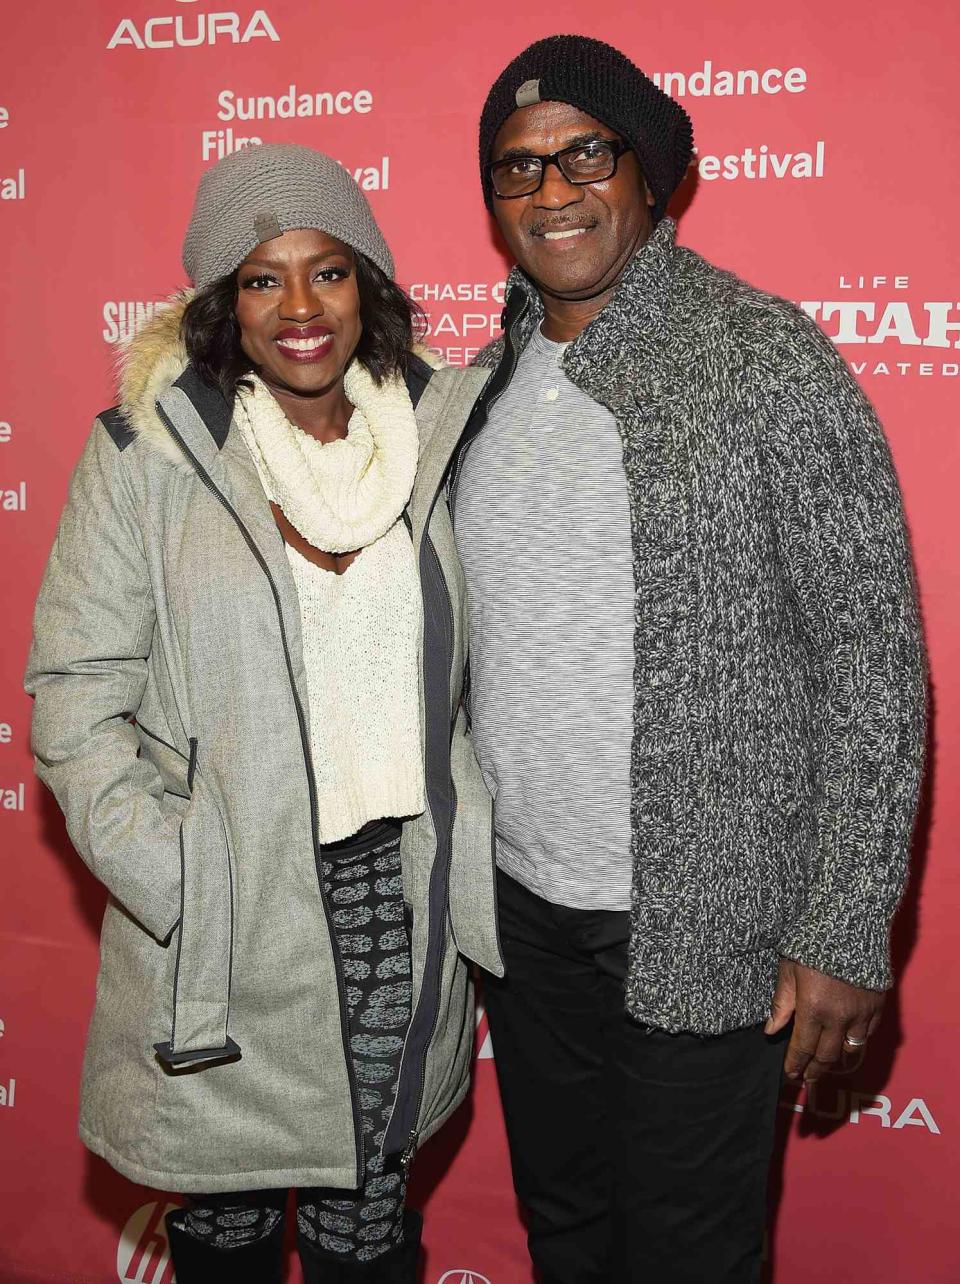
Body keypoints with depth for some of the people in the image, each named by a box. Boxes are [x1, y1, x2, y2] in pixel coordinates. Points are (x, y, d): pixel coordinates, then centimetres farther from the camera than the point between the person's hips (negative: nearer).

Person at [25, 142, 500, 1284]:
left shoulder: (431, 430, 2)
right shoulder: (147, 451, -7)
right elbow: (76, 694, -7)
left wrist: (470, 855, 4)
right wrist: (174, 884, -14)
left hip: (399, 899, 2)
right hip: (222, 920, -2)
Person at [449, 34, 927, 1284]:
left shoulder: (766, 359, -14)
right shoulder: (485, 380, 5)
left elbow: (873, 658, -14)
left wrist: (845, 935, -15)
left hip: (700, 931, -5)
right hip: (519, 904, 6)